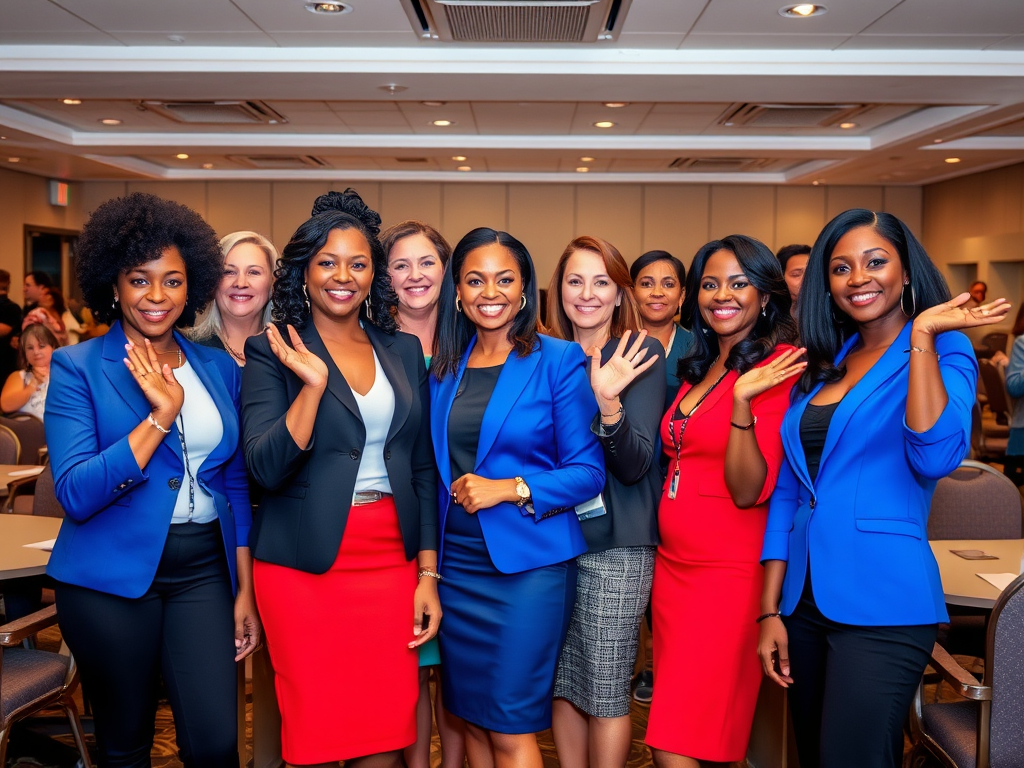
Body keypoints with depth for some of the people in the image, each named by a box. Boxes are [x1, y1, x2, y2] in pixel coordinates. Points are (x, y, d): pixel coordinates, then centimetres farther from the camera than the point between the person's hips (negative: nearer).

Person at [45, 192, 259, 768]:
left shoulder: (219, 368, 7)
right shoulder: (78, 368, -5)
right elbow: (75, 494, -15)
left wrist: (245, 590, 8)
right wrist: (162, 414, -19)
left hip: (202, 570, 3)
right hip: (112, 578, -2)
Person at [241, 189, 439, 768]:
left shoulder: (404, 351, 9)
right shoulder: (272, 352, -1)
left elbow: (423, 469, 11)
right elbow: (267, 469, -12)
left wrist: (428, 573, 6)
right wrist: (313, 382, -21)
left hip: (391, 563, 3)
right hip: (306, 568, -3)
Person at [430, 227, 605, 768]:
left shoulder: (560, 361, -6)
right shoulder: (444, 368, 8)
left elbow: (588, 472, -8)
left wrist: (508, 489, -20)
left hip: (528, 564, -5)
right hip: (456, 564, 5)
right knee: (472, 721, 15)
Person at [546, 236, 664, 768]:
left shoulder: (641, 354, -5)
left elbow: (635, 464, -14)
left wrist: (608, 403, -30)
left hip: (615, 543, -4)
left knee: (606, 690, 2)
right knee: (561, 682, 12)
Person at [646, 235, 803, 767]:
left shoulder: (780, 368, -11)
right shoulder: (700, 369, 12)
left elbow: (749, 490, -18)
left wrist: (742, 402, -29)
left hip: (731, 572, -8)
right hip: (672, 565, 8)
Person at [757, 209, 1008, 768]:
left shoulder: (944, 353, -4)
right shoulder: (823, 365, 11)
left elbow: (935, 457, -23)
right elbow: (788, 493, 10)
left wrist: (922, 336, -20)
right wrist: (770, 611, 7)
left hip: (882, 607, -6)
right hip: (804, 600, 6)